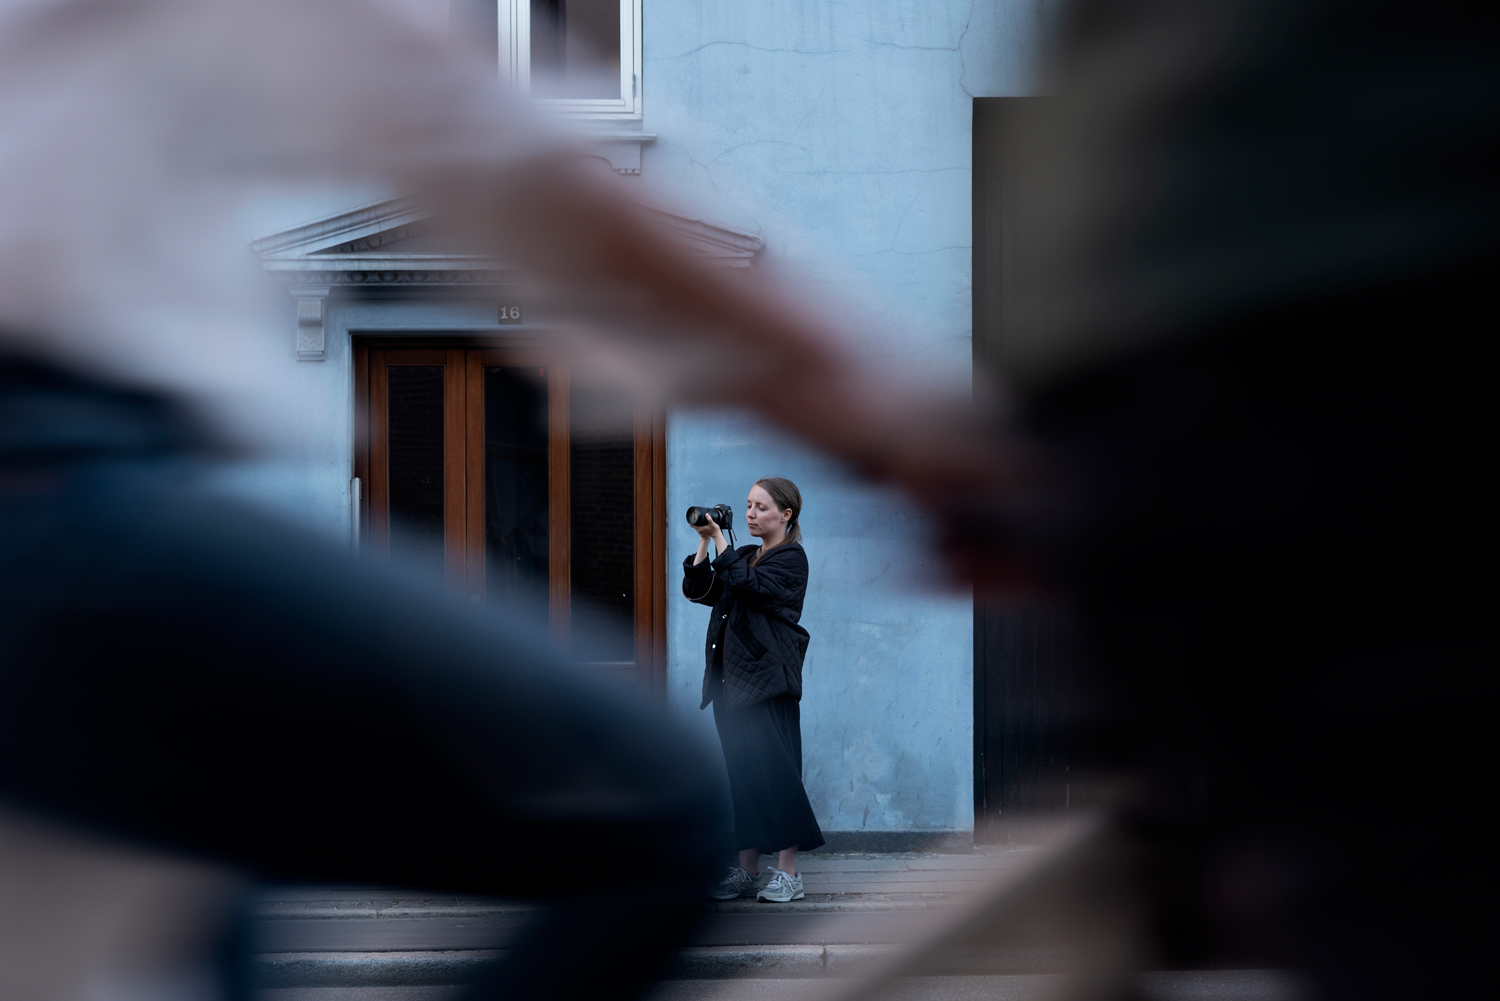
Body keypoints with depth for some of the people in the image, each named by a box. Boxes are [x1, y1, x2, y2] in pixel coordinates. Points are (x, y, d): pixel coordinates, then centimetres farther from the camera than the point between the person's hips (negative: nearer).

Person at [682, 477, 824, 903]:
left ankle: (788, 873, -5)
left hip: (768, 679, -8)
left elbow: (747, 584, -18)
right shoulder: (746, 556, 19)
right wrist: (704, 542, 5)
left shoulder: (791, 558, -3)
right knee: (741, 773, 7)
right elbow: (698, 589, 14)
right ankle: (747, 871, 11)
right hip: (731, 678, 8)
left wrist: (720, 540, -12)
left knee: (774, 769, -9)